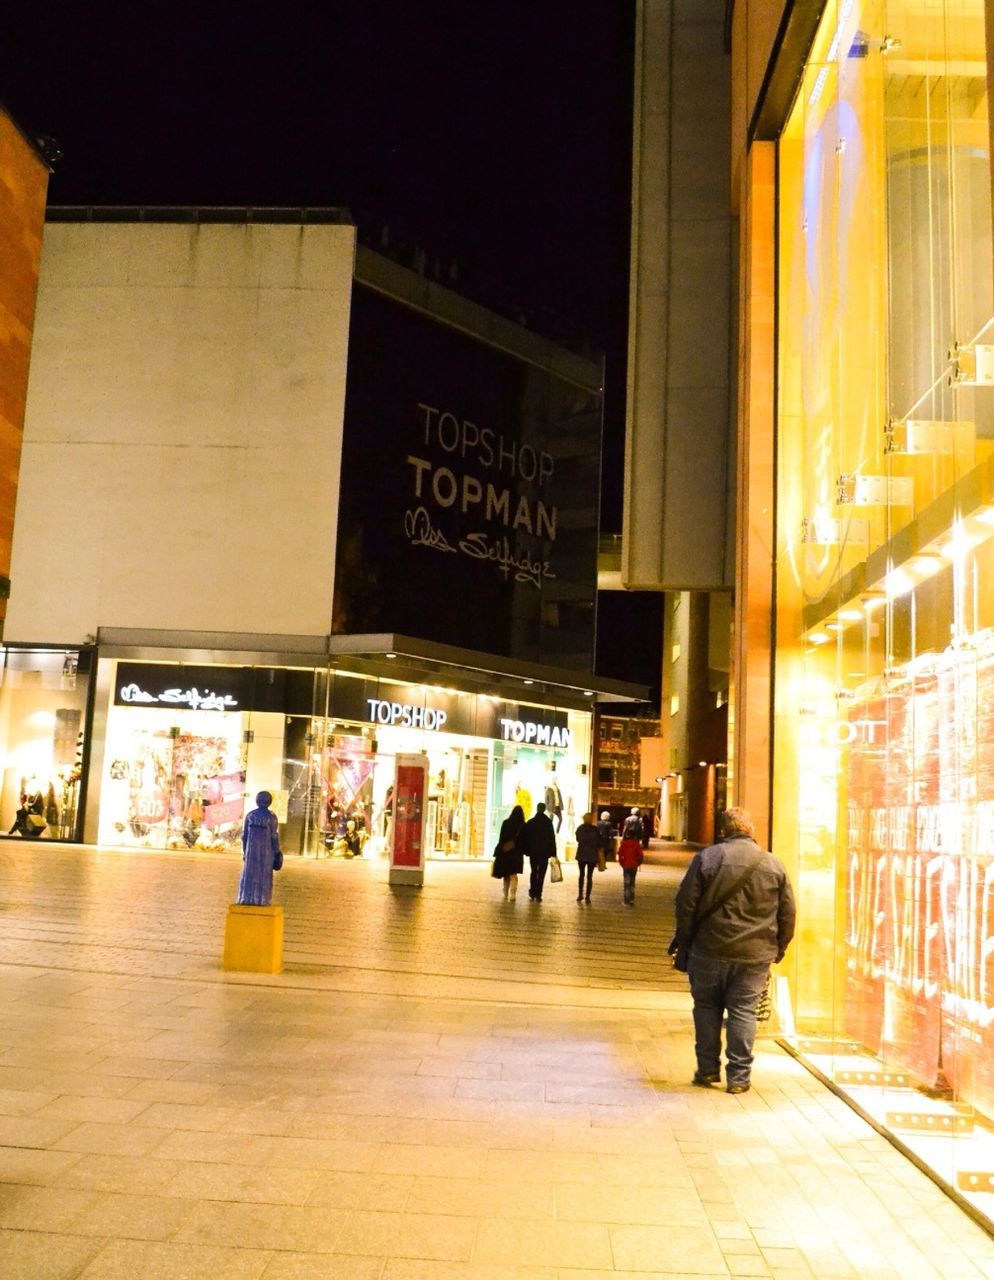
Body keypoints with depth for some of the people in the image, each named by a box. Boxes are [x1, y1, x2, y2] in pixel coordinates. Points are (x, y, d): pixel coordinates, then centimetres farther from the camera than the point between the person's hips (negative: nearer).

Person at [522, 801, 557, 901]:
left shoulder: (530, 822, 0)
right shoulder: (548, 822, -6)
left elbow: (525, 837, 1)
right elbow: (552, 838, -6)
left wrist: (526, 850, 9)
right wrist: (553, 853, -3)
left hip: (533, 851, 2)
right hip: (544, 852, -2)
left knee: (533, 872, 17)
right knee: (541, 873, 1)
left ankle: (532, 893, 15)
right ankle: (538, 894, -4)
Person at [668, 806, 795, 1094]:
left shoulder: (706, 857, -6)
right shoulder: (774, 864, 1)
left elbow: (686, 903, -5)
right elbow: (788, 912, 5)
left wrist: (682, 939, 7)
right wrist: (779, 947, 16)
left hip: (710, 950, -1)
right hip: (755, 955, 1)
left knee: (706, 1007, 13)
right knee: (743, 1011, 7)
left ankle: (708, 1069, 18)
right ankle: (738, 1076, 7)